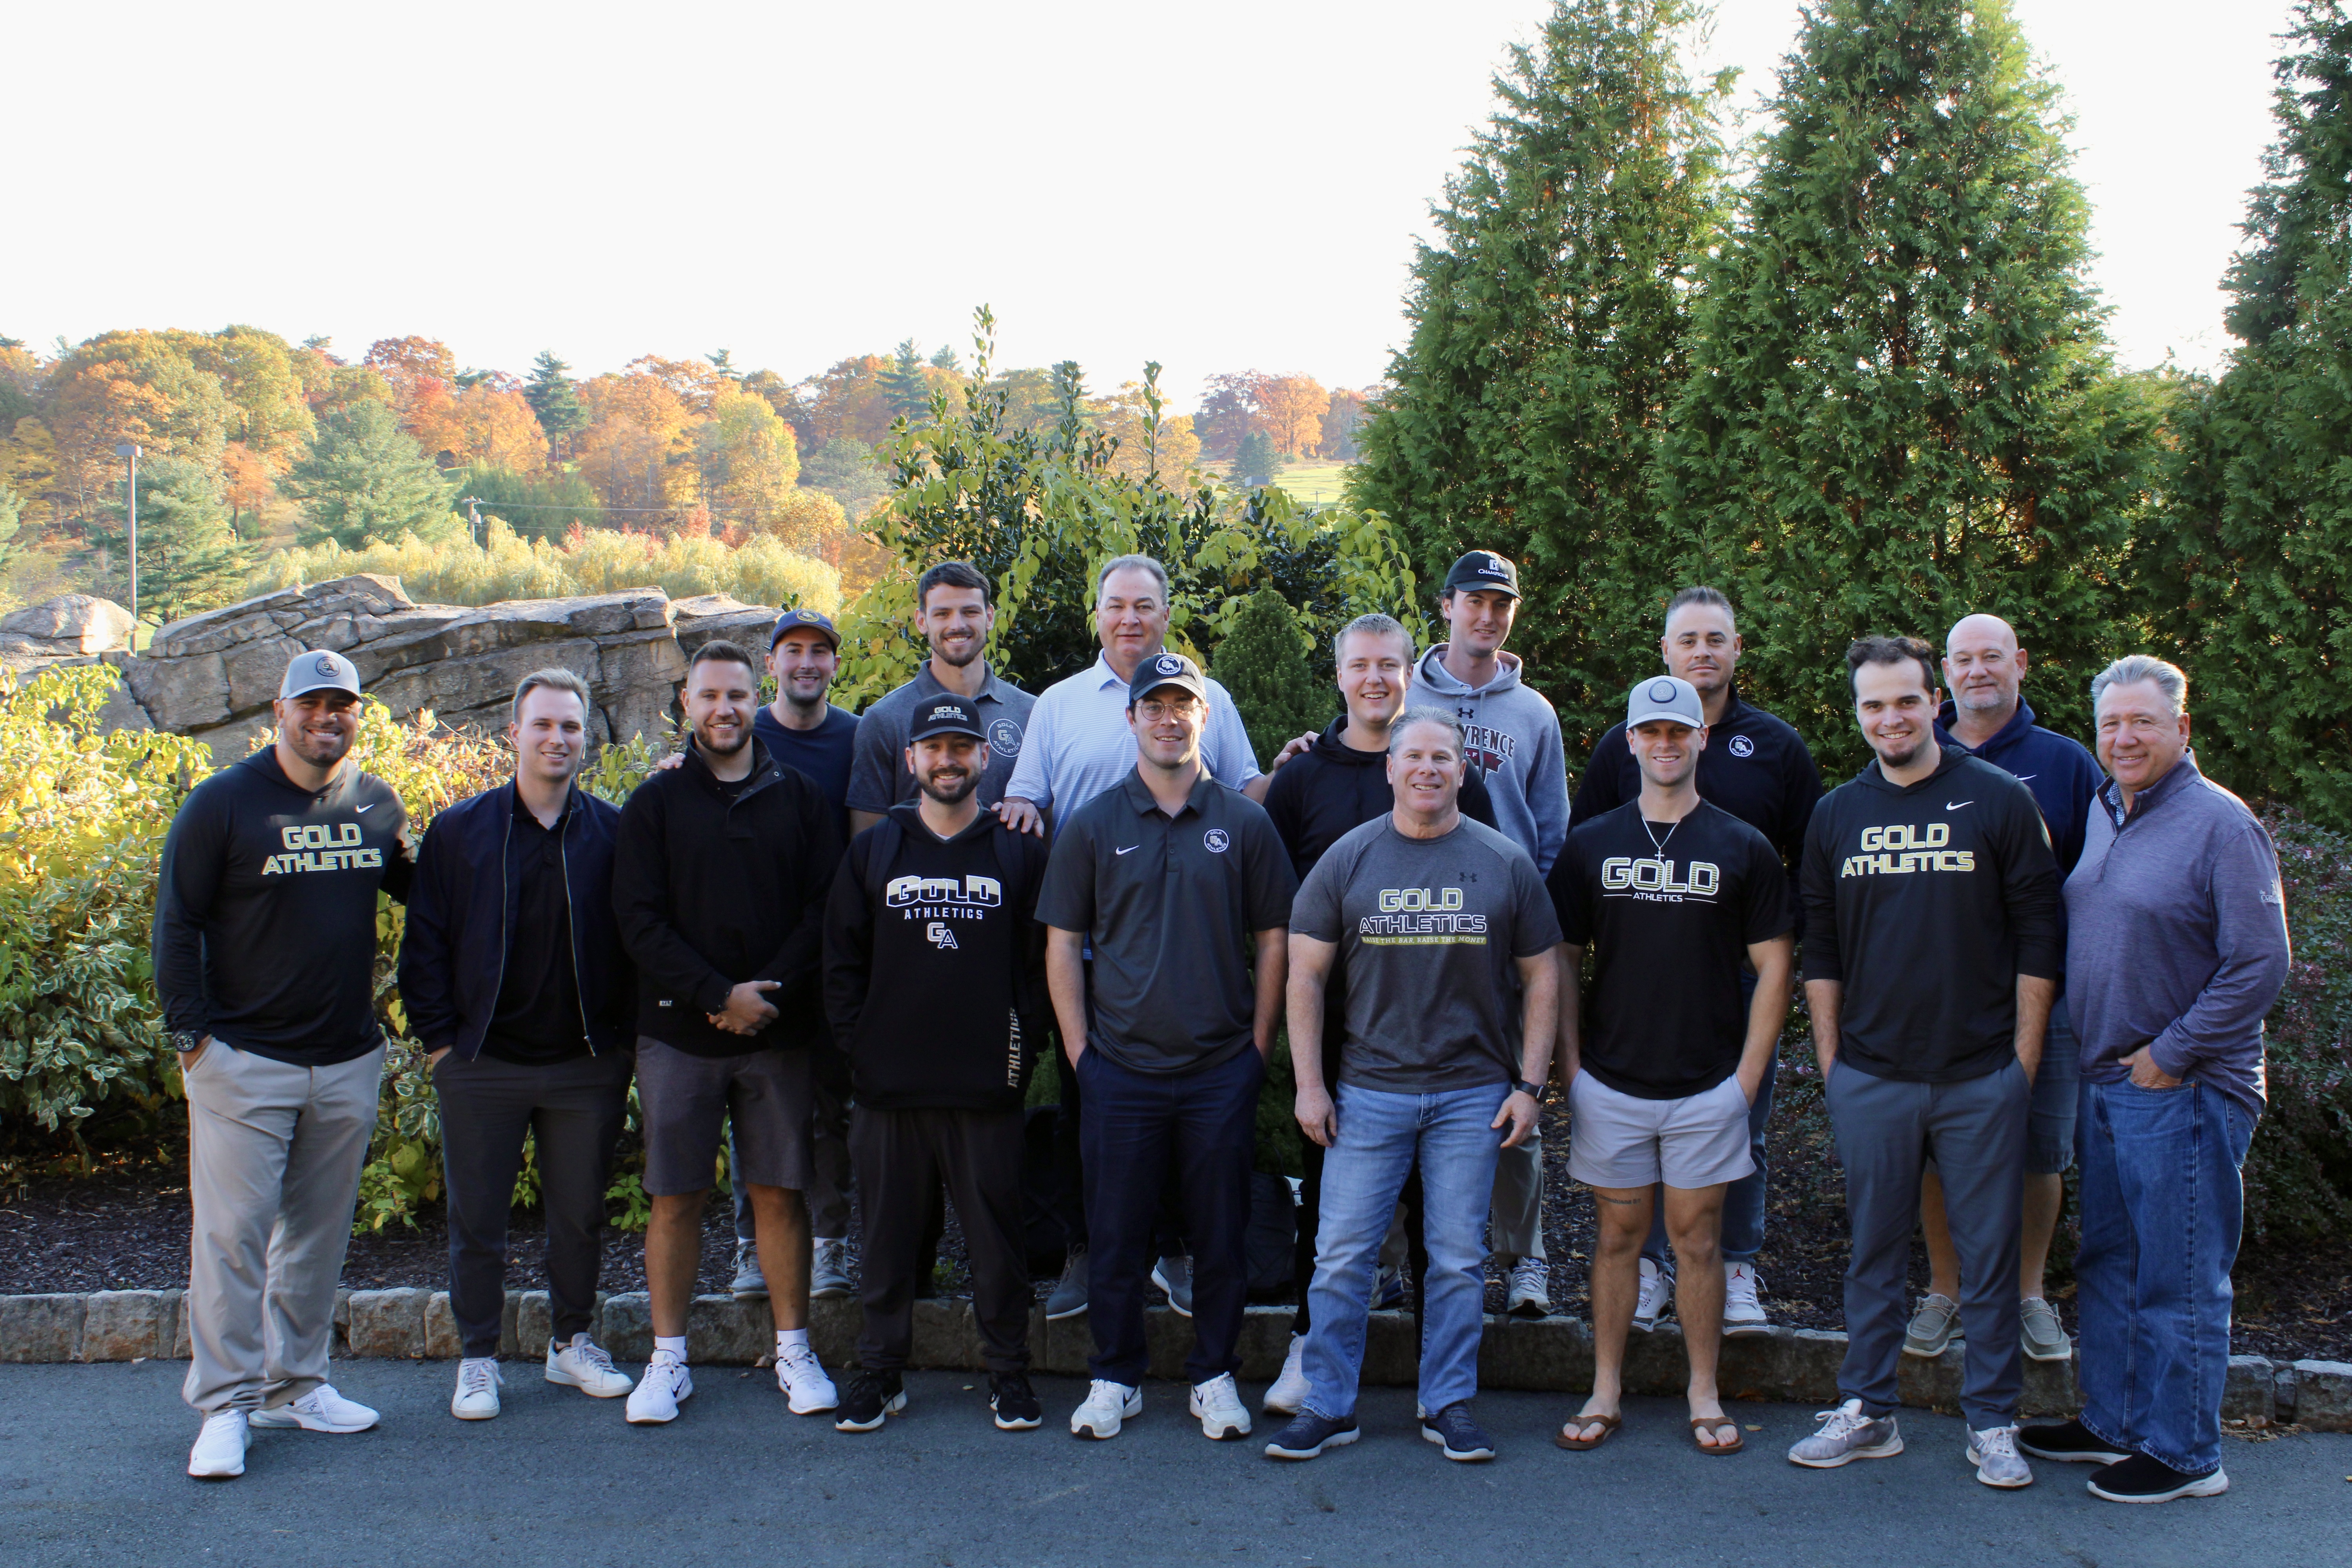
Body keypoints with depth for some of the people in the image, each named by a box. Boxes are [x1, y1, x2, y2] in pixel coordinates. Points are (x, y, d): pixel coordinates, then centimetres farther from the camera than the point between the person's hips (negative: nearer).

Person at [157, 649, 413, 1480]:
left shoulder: (376, 805, 6)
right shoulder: (222, 803, -5)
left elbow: (420, 893, 18)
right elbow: (176, 923, -3)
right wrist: (191, 1030, -8)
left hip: (350, 1060, 4)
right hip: (243, 1061, -4)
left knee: (320, 1230, 12)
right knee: (233, 1231, -4)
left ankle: (295, 1384, 24)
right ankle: (225, 1404, 5)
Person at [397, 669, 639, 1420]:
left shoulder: (613, 832, 0)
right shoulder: (459, 831, 0)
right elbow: (424, 943, 2)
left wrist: (626, 1040, -2)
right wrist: (438, 1039, -3)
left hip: (588, 1066, 1)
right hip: (483, 1065, 0)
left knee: (580, 1216, 12)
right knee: (477, 1222, 8)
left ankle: (573, 1342, 29)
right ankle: (478, 1359, 22)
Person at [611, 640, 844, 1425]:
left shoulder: (799, 798, 7)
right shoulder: (657, 801, 4)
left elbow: (825, 911, 1)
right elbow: (639, 920, -3)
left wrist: (769, 992, -11)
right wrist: (720, 994, -13)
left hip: (777, 1035, 1)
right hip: (678, 1033, 0)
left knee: (780, 1192, 4)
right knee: (675, 1197, 4)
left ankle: (793, 1351, 15)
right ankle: (667, 1359, 15)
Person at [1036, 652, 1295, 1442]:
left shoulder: (1244, 823, 3)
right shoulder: (1092, 825, 3)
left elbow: (1273, 940, 6)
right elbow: (1062, 945, 5)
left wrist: (1260, 1048, 1)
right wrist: (1079, 1051, -1)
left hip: (1222, 1071, 0)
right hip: (1120, 1070, 0)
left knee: (1220, 1231, 8)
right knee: (1116, 1233, 7)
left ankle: (1215, 1375, 23)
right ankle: (1116, 1377, 23)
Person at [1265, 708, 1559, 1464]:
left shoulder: (1505, 863, 2)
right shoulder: (1348, 858, 1)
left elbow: (1540, 976, 7)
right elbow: (1305, 975, 2)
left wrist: (1530, 1084, 1)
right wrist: (1309, 1084, -3)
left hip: (1473, 1092, 0)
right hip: (1368, 1090, 0)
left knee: (1459, 1258, 7)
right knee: (1343, 1254, 1)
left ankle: (1449, 1404, 21)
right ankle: (1328, 1405, 14)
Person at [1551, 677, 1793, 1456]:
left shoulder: (1743, 850, 1)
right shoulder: (1590, 844, 4)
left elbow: (1773, 965, 3)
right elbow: (1562, 961, 7)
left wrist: (1749, 1074, -3)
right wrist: (1569, 1067, 0)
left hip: (1710, 1085, -1)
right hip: (1610, 1081, 1)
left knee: (1698, 1237, 6)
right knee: (1618, 1234, 8)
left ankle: (1705, 1396, 18)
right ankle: (1606, 1393, 17)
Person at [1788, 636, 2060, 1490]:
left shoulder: (2000, 801, -2)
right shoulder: (1837, 814, 7)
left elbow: (2037, 937, 0)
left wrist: (2025, 1059, -3)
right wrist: (1828, 1059, 7)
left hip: (1982, 1078, -2)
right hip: (1870, 1078, 2)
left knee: (1989, 1252, 6)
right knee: (1874, 1252, 10)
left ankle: (1992, 1422, 18)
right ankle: (1866, 1412, 21)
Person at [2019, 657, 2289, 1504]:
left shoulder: (2220, 824, -14)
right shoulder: (2103, 812, 10)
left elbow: (2259, 966, -17)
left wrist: (2172, 1056, -14)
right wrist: (2104, 1061, 12)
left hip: (2184, 1091, -8)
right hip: (2106, 1083, 8)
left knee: (2178, 1278, 2)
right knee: (2108, 1265, 17)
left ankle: (2183, 1452, 15)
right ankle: (2111, 1422, 31)